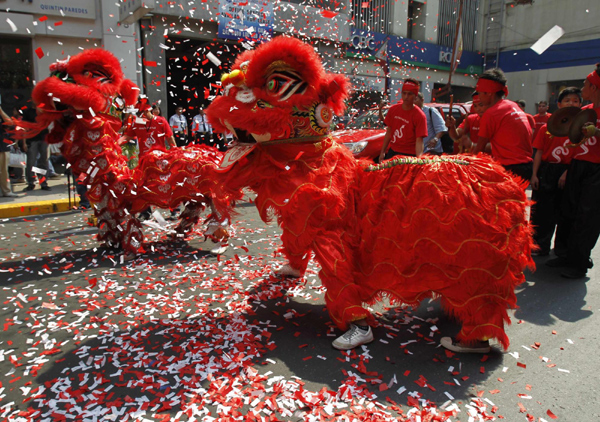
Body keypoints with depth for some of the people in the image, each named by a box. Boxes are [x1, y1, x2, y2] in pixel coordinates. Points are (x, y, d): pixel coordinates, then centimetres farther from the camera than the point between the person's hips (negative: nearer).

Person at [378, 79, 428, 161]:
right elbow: (389, 132, 9)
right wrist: (382, 152, 7)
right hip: (392, 152, 5)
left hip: (409, 155, -5)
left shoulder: (420, 116, -13)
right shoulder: (393, 109, 3)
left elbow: (419, 140, -18)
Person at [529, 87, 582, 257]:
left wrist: (567, 173, -13)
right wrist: (534, 174, -3)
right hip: (545, 171, 1)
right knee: (540, 210, 2)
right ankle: (539, 246, 13)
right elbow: (539, 152, 4)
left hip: (567, 172, -1)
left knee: (562, 210, 7)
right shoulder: (547, 127, 5)